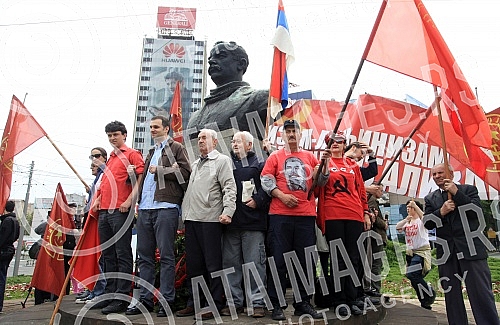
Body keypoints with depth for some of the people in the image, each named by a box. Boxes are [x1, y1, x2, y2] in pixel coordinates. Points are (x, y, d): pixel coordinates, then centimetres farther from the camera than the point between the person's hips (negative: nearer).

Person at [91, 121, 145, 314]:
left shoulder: (132, 154, 0)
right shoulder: (110, 158, 23)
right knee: (108, 255, 11)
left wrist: (129, 201, -19)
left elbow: (141, 178, -10)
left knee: (122, 254, -5)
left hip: (121, 211, -8)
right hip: (104, 211, 9)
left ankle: (122, 298, -1)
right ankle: (110, 294, 20)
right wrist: (98, 199, 13)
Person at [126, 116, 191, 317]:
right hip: (145, 209, 8)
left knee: (166, 256, -3)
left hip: (166, 208, -7)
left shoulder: (176, 148, 4)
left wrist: (159, 170, -8)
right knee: (145, 256, 9)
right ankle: (145, 300, 17)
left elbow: (184, 172, -10)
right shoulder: (151, 152, 26)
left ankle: (167, 301, 4)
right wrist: (138, 201, 15)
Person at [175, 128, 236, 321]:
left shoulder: (222, 160, 0)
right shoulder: (195, 164, 22)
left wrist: (227, 211, -21)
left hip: (210, 219, -7)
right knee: (193, 263, 12)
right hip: (191, 218, 8)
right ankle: (194, 303, 23)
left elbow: (229, 188, -10)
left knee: (213, 263, -1)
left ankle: (215, 306, 8)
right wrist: (184, 212, 18)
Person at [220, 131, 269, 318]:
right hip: (230, 222, 4)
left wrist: (258, 200, -12)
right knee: (230, 263, 8)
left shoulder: (259, 164, 8)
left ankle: (257, 303, 8)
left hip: (253, 222, -4)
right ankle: (235, 302, 19)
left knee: (255, 263, -2)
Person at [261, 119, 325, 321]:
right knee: (279, 261, 0)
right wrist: (282, 196, -12)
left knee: (305, 261, 8)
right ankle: (277, 305, 9)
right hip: (280, 215, -3)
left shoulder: (309, 157, 16)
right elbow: (265, 180, -1)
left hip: (306, 215, 3)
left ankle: (303, 304, 20)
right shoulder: (275, 157, 8)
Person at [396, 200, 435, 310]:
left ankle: (430, 294, -5)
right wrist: (406, 219, -17)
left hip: (422, 251, -7)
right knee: (415, 278, 9)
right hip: (410, 252, 8)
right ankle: (425, 302, 23)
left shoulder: (421, 221, -2)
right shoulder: (407, 222, 16)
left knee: (411, 274, -23)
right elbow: (398, 228, -2)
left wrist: (415, 205, -29)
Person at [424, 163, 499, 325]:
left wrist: (456, 193, -12)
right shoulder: (430, 198, 13)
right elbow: (427, 224, 4)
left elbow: (477, 212, -8)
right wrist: (441, 212, -13)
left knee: (481, 293, -4)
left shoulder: (468, 189, 7)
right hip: (446, 252, 3)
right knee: (451, 296, 9)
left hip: (471, 249, -3)